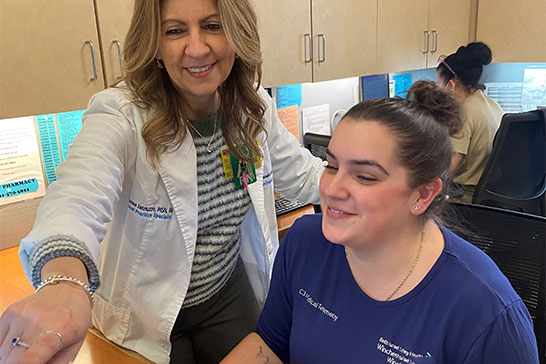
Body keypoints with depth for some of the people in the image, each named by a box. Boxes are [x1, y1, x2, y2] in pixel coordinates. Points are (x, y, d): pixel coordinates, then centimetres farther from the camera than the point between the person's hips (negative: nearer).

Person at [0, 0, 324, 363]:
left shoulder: (254, 106, -9)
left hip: (229, 295, 5)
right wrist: (64, 280, -64)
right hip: (146, 316, -4)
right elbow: (80, 196, -44)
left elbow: (300, 173, 4)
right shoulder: (121, 115, -26)